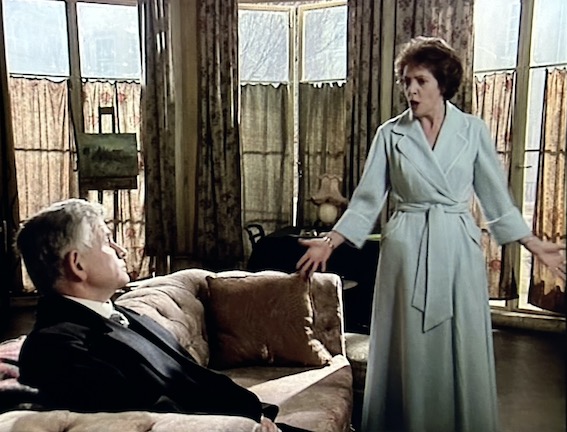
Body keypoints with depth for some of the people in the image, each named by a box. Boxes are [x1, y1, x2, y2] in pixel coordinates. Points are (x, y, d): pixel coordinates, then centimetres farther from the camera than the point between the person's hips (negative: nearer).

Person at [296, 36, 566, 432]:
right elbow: (368, 199, 2)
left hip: (458, 250, 1)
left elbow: (496, 197, 7)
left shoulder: (474, 130, 2)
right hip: (407, 250, 0)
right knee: (410, 354, 7)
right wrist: (330, 243, -5)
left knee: (462, 353, 8)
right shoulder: (390, 134, 1)